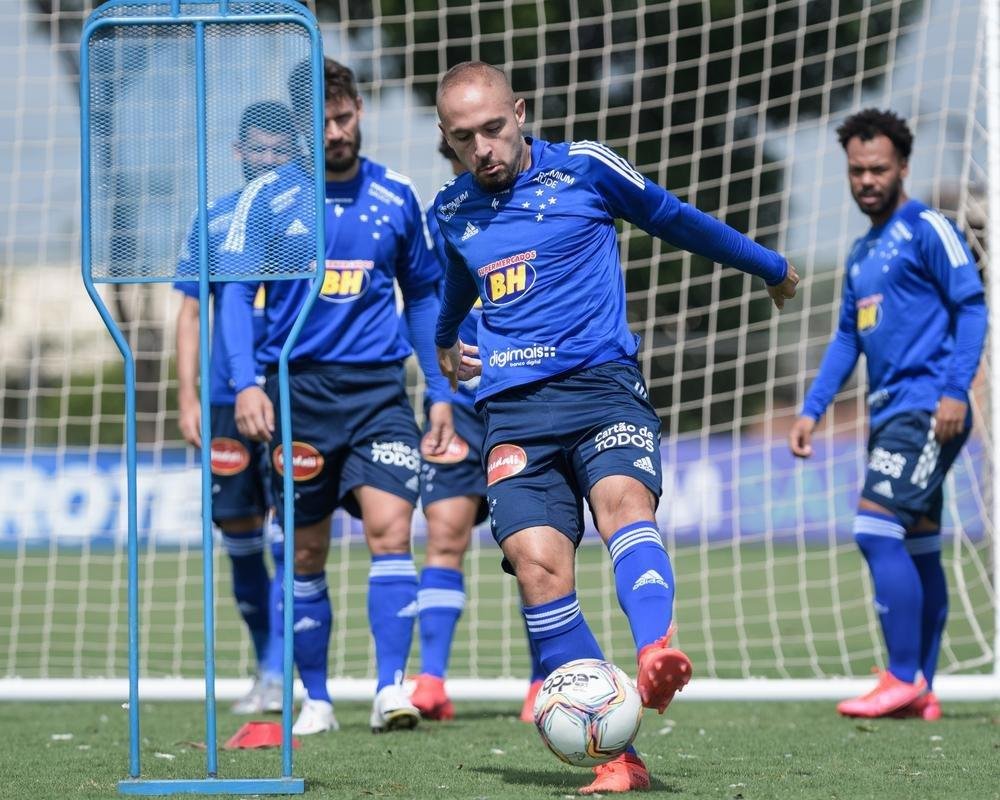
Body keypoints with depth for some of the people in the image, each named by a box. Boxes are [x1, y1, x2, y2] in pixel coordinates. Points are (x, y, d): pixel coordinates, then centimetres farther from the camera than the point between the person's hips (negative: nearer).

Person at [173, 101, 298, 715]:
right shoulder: (214, 222, 10)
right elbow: (192, 312, 12)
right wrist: (188, 395, 5)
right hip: (229, 400, 3)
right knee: (239, 531, 6)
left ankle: (278, 673, -9)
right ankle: (266, 668, 18)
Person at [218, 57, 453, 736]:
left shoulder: (396, 197, 7)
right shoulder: (268, 198, 1)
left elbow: (424, 296, 15)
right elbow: (235, 292, -1)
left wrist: (441, 393, 10)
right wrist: (246, 382, -15)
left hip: (378, 387, 0)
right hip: (298, 389, 0)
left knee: (390, 527, -18)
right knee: (307, 554, 6)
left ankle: (391, 687, -18)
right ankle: (316, 700, 17)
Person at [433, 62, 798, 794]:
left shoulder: (583, 169, 3)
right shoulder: (453, 212, 15)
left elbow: (673, 217, 19)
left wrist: (770, 267, 31)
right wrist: (444, 342, 59)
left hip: (601, 383, -3)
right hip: (514, 409, 3)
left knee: (624, 499, -33)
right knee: (537, 560, -19)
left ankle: (656, 653, -61)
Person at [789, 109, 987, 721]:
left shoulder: (926, 230, -4)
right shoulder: (863, 254, 20)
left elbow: (972, 308, -10)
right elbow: (848, 338, 24)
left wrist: (955, 390, -19)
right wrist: (813, 410, 16)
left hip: (926, 408, -8)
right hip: (891, 412, 8)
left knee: (876, 529, -16)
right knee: (918, 550, 8)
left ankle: (904, 680, -14)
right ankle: (922, 692, 9)